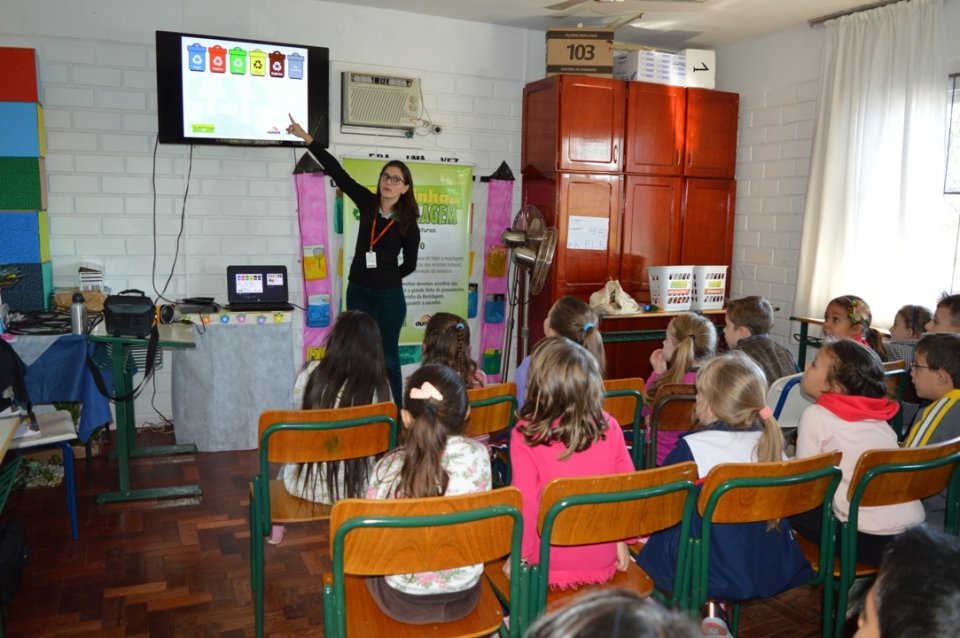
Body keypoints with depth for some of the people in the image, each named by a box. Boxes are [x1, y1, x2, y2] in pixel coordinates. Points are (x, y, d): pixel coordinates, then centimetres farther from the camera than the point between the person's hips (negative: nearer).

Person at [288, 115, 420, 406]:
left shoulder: (408, 224, -8)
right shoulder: (367, 203, -1)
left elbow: (410, 264, 4)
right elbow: (337, 171, -3)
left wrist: (386, 279, 7)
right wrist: (306, 138, -4)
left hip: (389, 297, -3)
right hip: (358, 292, 3)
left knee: (388, 357, 5)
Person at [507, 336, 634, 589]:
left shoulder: (525, 434, -19)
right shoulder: (609, 427, -10)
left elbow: (525, 503, -17)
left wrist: (519, 555, -3)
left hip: (549, 566, -3)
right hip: (602, 562, 3)